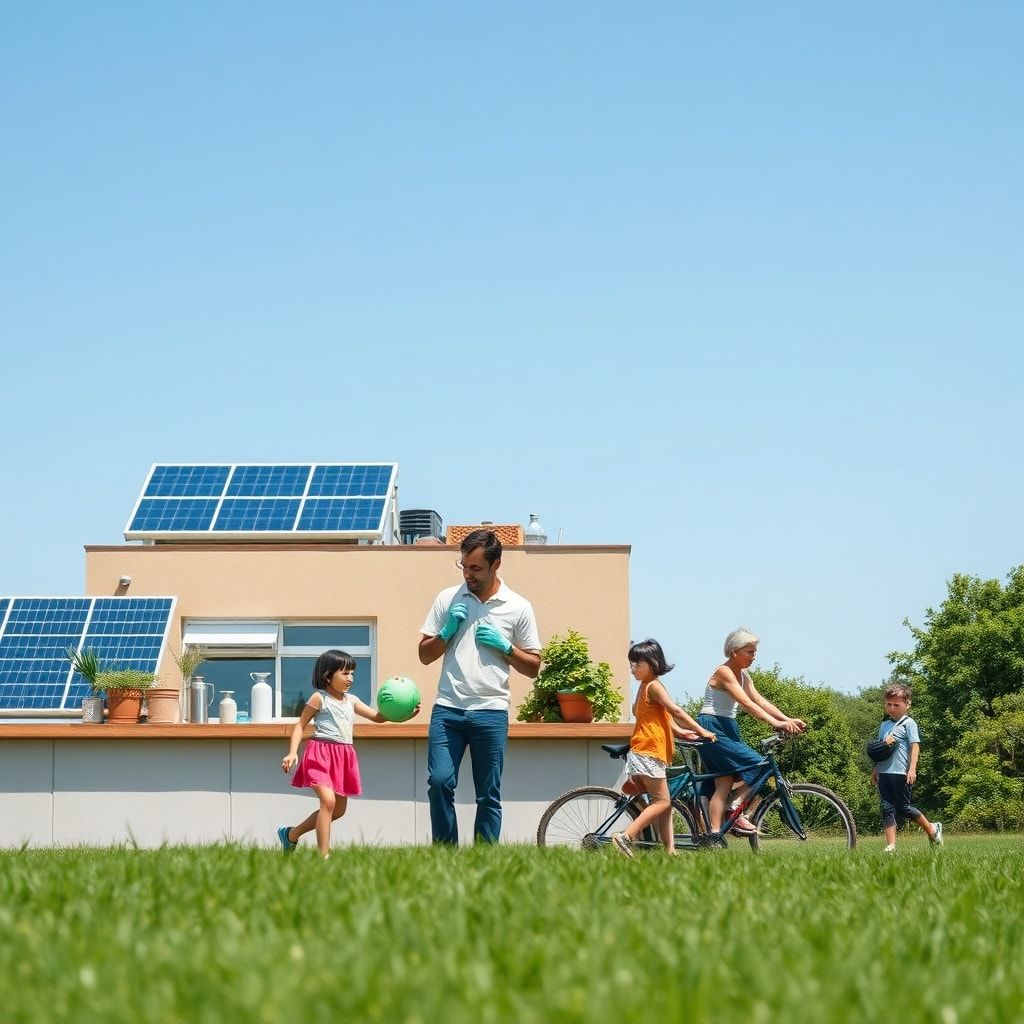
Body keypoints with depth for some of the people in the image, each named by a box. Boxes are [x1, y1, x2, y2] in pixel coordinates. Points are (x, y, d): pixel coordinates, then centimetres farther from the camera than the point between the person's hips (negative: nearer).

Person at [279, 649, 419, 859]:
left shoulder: (351, 701, 14)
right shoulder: (319, 698, -3)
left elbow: (377, 716, 11)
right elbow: (300, 725, -2)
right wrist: (292, 753, -14)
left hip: (344, 756, 8)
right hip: (321, 752, -8)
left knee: (339, 809, 12)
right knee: (328, 800, -22)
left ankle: (291, 834, 26)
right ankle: (324, 855, -21)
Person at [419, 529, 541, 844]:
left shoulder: (518, 608, 5)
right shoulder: (447, 599, 9)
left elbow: (533, 667, 9)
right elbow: (425, 655, 12)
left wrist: (505, 647, -7)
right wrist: (447, 631, -5)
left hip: (491, 712, -1)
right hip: (448, 709, 1)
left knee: (489, 795, 1)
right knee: (439, 782, -11)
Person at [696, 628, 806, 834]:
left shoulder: (743, 675, 14)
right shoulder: (724, 672, -16)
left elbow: (759, 701, 6)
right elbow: (747, 704, -25)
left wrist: (788, 720, -6)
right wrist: (775, 723, -32)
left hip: (727, 729, 9)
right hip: (712, 729, -9)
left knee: (724, 784, 1)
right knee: (757, 764, -17)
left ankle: (714, 835, -3)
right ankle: (736, 812, -11)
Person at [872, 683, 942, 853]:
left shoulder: (908, 723, -2)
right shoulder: (884, 726, 17)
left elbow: (915, 746, -10)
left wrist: (912, 769, -19)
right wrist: (875, 771, 19)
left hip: (901, 773, -6)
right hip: (884, 773, 6)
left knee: (903, 808, -1)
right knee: (887, 809, 0)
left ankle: (932, 829, 19)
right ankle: (891, 846, -3)